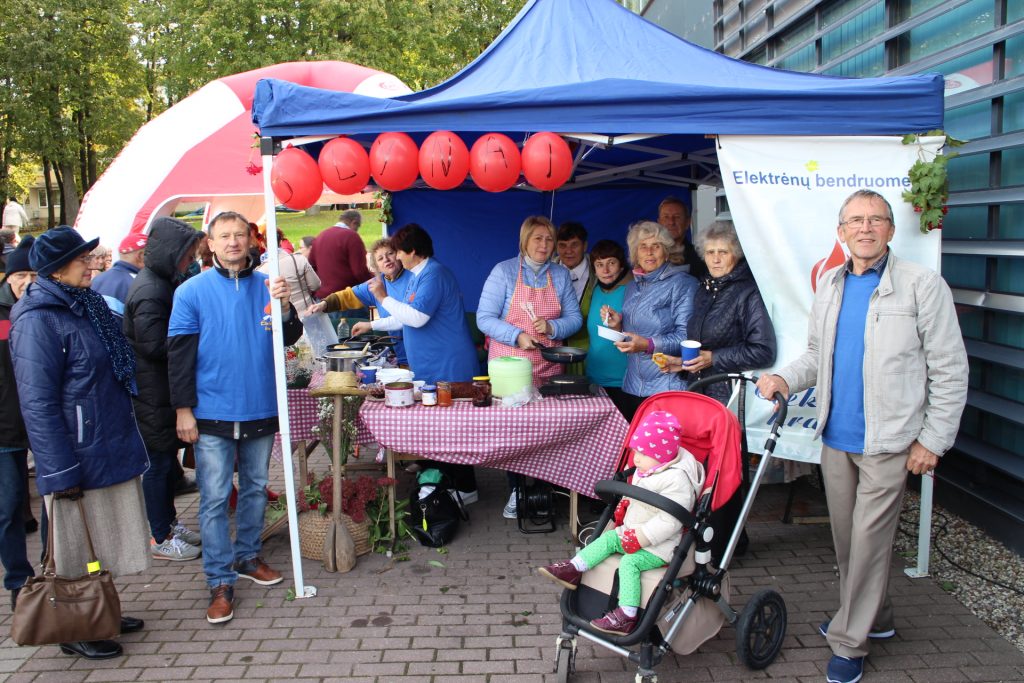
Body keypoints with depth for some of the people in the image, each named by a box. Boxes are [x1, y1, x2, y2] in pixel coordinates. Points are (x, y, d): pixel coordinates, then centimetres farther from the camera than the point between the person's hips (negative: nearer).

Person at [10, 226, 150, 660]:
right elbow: (38, 405, -19)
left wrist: (127, 441, 19)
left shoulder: (86, 305, 10)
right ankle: (77, 633, 24)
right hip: (79, 460, -8)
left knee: (107, 542, 19)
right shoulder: (38, 321, -17)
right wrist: (61, 473, -20)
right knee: (79, 551, 7)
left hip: (112, 449, 8)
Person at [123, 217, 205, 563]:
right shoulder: (150, 292, -21)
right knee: (158, 460, 1)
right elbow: (155, 345, -25)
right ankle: (159, 538, 13)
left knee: (168, 456, 19)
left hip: (165, 390, 10)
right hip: (153, 394, -10)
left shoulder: (162, 283, 10)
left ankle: (168, 521, 32)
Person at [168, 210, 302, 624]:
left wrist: (285, 307, -19)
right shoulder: (192, 291, -5)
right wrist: (183, 409, -7)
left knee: (255, 488, 16)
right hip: (213, 416, -3)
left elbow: (290, 338, 1)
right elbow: (179, 353, -4)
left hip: (261, 410, 3)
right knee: (214, 500, 0)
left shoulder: (266, 285, 3)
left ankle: (247, 556, 34)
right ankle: (220, 582, 9)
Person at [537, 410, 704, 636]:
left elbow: (669, 521, -29)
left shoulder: (677, 480, -24)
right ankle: (573, 569, -1)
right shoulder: (645, 471, 7)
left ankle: (626, 617, -24)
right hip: (633, 532, 10)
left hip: (660, 544, -10)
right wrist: (624, 507, 6)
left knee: (629, 563, -23)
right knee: (607, 539, 0)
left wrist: (640, 538, -26)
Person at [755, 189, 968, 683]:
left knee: (868, 540, 0)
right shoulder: (830, 284, 10)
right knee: (846, 537, 15)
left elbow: (950, 370, -6)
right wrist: (785, 378, -3)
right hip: (835, 436, 6)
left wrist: (933, 440, -9)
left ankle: (849, 641, 14)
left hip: (888, 441, -6)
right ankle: (874, 616, 36)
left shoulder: (922, 285, -7)